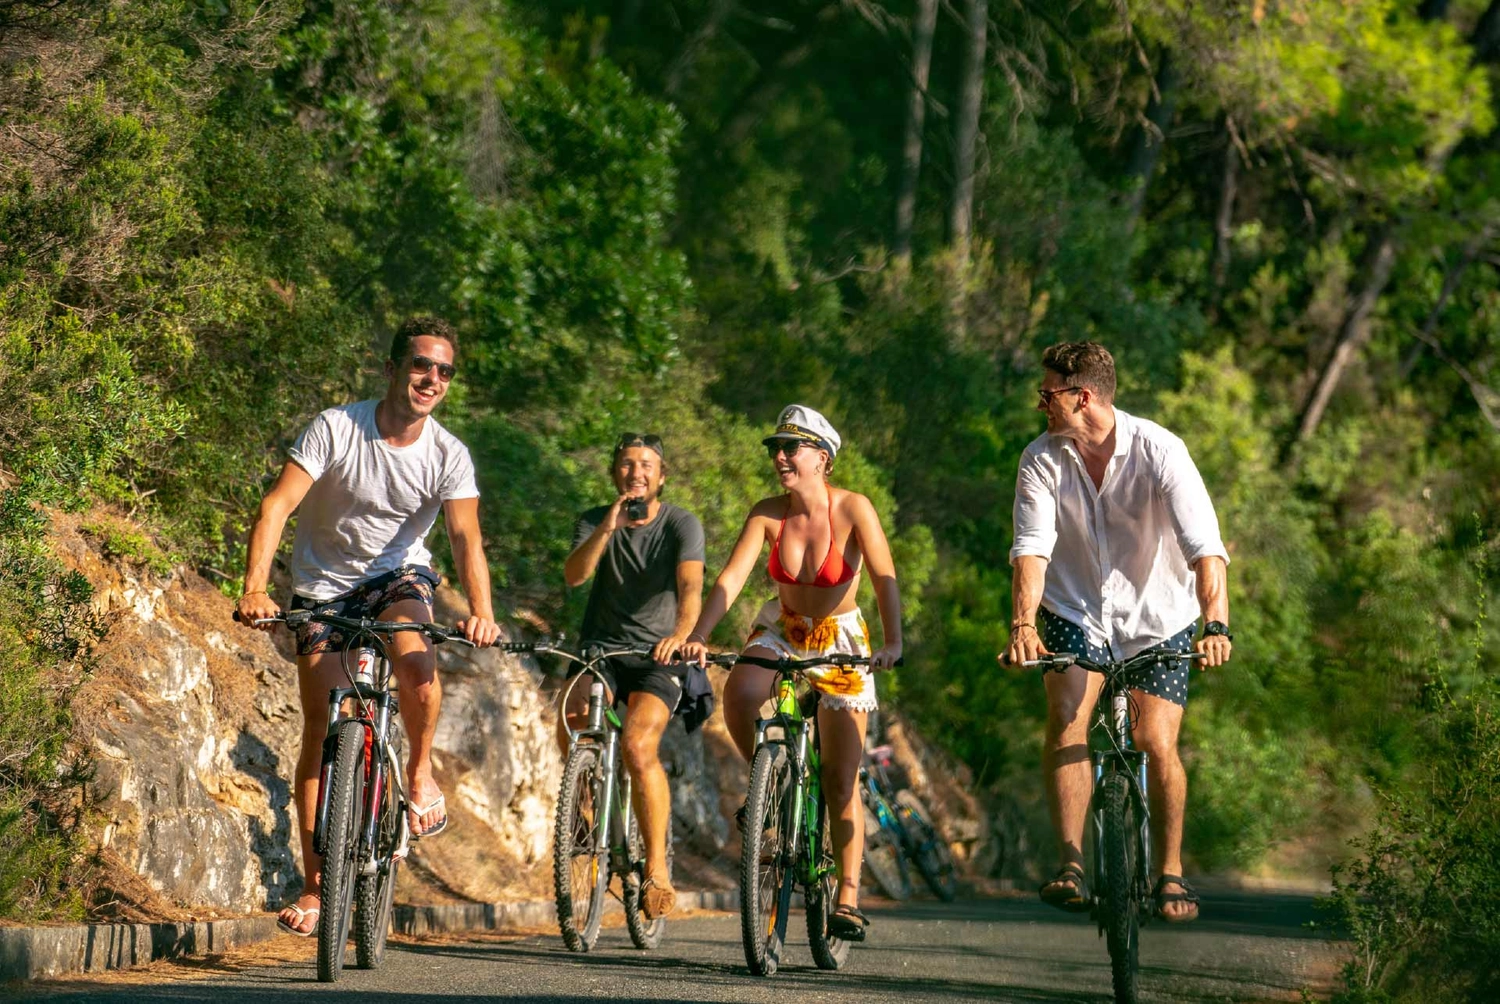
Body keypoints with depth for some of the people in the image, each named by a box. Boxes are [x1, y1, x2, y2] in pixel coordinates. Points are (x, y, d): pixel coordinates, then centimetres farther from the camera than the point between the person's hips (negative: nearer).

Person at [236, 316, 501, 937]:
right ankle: (315, 884, 2)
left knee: (416, 659, -34)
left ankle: (420, 771, -5)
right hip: (324, 586, 0)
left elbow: (465, 537, -23)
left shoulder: (448, 455, -14)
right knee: (322, 730, -6)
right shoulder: (336, 429, -20)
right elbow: (277, 505, -26)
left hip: (398, 576, 0)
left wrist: (481, 611, -41)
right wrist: (255, 588, -40)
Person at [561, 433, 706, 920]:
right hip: (602, 648, 2)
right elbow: (574, 574, -17)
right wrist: (607, 529, -33)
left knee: (639, 744, -27)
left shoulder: (682, 524, -6)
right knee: (571, 720, -28)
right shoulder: (594, 521, 1)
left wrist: (679, 634, -43)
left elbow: (691, 585, -23)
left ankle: (657, 867, -18)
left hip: (659, 655, -2)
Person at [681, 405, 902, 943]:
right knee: (739, 692, -33)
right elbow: (730, 579, -18)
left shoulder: (852, 509, -19)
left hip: (840, 638, -2)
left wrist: (892, 644, -39)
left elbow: (885, 579, -24)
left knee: (840, 781, -5)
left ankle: (848, 898, 3)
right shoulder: (768, 513, -12)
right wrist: (697, 636, -33)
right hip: (782, 630, 2)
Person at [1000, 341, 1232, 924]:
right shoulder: (1042, 459, -11)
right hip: (1076, 613, 2)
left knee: (1156, 742, -12)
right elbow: (1032, 549, -19)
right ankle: (1071, 866, -24)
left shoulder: (1158, 451, -20)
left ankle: (1170, 871, 7)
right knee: (1066, 716, -22)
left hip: (1157, 617, -2)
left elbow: (1205, 547, -29)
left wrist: (1216, 625, -44)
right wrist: (1023, 625, -37)